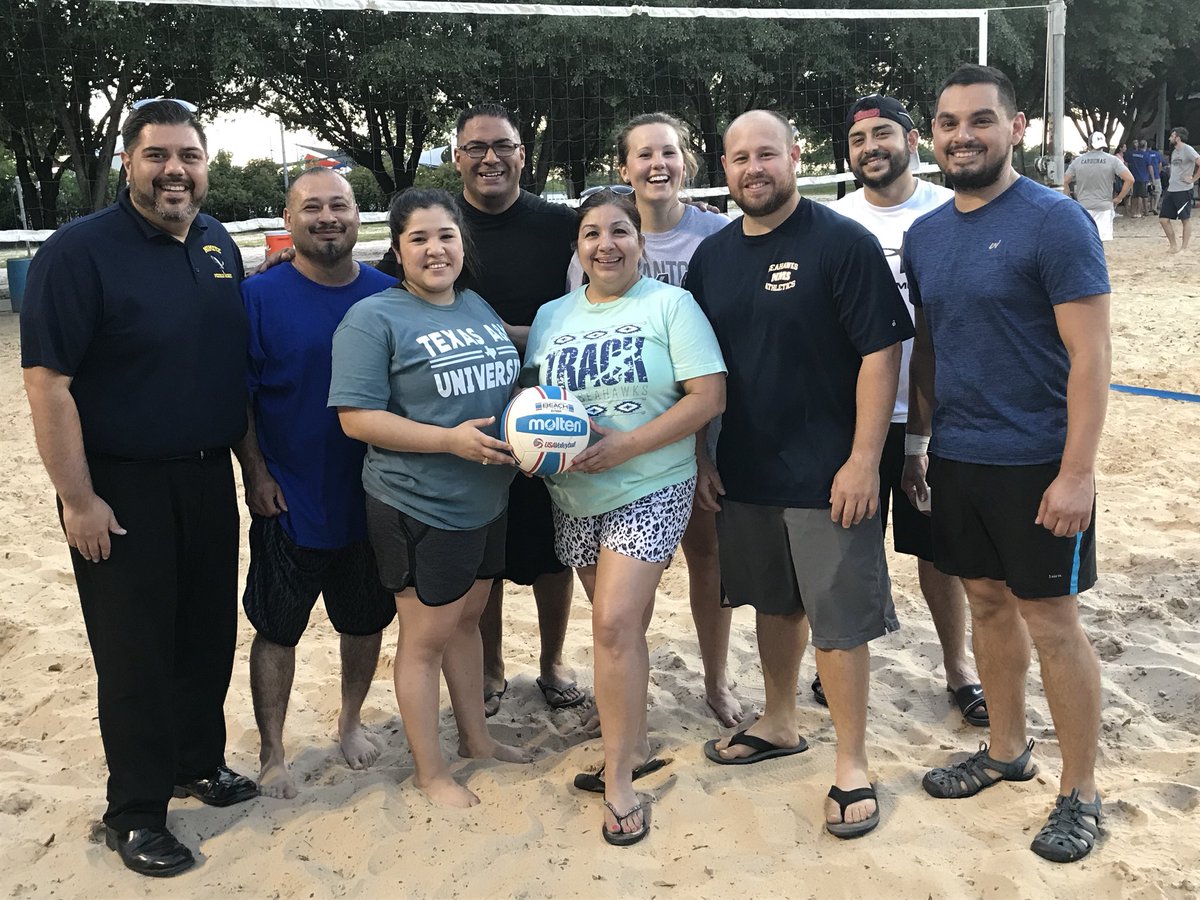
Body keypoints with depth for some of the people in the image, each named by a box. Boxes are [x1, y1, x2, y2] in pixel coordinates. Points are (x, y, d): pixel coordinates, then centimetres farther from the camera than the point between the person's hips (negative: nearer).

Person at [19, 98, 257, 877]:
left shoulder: (220, 246, 6)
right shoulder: (80, 250, -14)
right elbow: (47, 381, -16)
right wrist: (79, 500, -17)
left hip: (208, 477, 6)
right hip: (122, 488, -6)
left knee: (209, 632, 16)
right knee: (135, 649, 5)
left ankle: (200, 761, 37)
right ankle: (135, 812, 21)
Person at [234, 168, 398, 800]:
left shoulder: (389, 296, 1)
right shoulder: (260, 296, -8)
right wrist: (256, 474, -11)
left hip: (371, 500, 3)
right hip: (290, 504, -3)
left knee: (365, 620, 17)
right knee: (278, 629, 9)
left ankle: (351, 722, 40)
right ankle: (271, 753, 26)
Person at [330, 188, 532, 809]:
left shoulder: (479, 307, 9)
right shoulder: (374, 319, -13)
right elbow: (357, 417, -19)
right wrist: (452, 439, -25)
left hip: (486, 502, 7)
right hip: (418, 507, -7)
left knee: (467, 618, 21)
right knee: (427, 635, 6)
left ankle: (476, 737, 38)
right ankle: (430, 769, 22)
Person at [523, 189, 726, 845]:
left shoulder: (670, 305, -4)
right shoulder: (552, 316, 11)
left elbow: (709, 396, -11)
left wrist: (628, 445, -20)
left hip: (648, 490, -5)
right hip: (574, 496, 5)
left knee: (615, 623, -13)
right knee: (621, 623, 14)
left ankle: (617, 776, 0)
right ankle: (635, 745, 30)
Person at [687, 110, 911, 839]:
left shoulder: (843, 242, -10)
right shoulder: (712, 256, 7)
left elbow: (881, 352, -14)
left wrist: (864, 459, -18)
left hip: (828, 474, -5)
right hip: (744, 471, 6)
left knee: (840, 619, 2)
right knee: (773, 602, 19)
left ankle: (853, 766, 16)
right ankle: (781, 724, 38)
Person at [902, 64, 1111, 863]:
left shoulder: (1055, 221, -12)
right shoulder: (925, 235, 7)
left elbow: (1090, 354, -15)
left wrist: (1077, 471, -19)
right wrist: (916, 445, 12)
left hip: (1037, 465, -6)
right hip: (957, 460, 6)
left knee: (1051, 622, 3)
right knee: (988, 604, 16)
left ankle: (1080, 792, 20)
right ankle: (1007, 751, 35)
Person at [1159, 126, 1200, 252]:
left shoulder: (1187, 150, -11)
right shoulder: (1174, 151, 15)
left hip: (1184, 190, -9)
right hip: (1171, 190, 9)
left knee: (1186, 219, 0)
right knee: (1163, 219, 5)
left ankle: (1184, 248, 5)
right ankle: (1173, 246, 14)